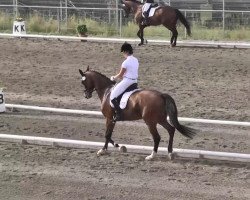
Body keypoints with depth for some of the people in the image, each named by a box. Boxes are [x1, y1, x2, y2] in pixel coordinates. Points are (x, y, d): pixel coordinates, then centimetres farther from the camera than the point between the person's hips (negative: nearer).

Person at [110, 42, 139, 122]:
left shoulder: (126, 62, -18)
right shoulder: (136, 60, 8)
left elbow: (120, 75, -11)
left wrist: (114, 78, 9)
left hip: (126, 82, -9)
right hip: (134, 81, 9)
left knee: (112, 96, -6)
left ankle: (119, 114, -15)